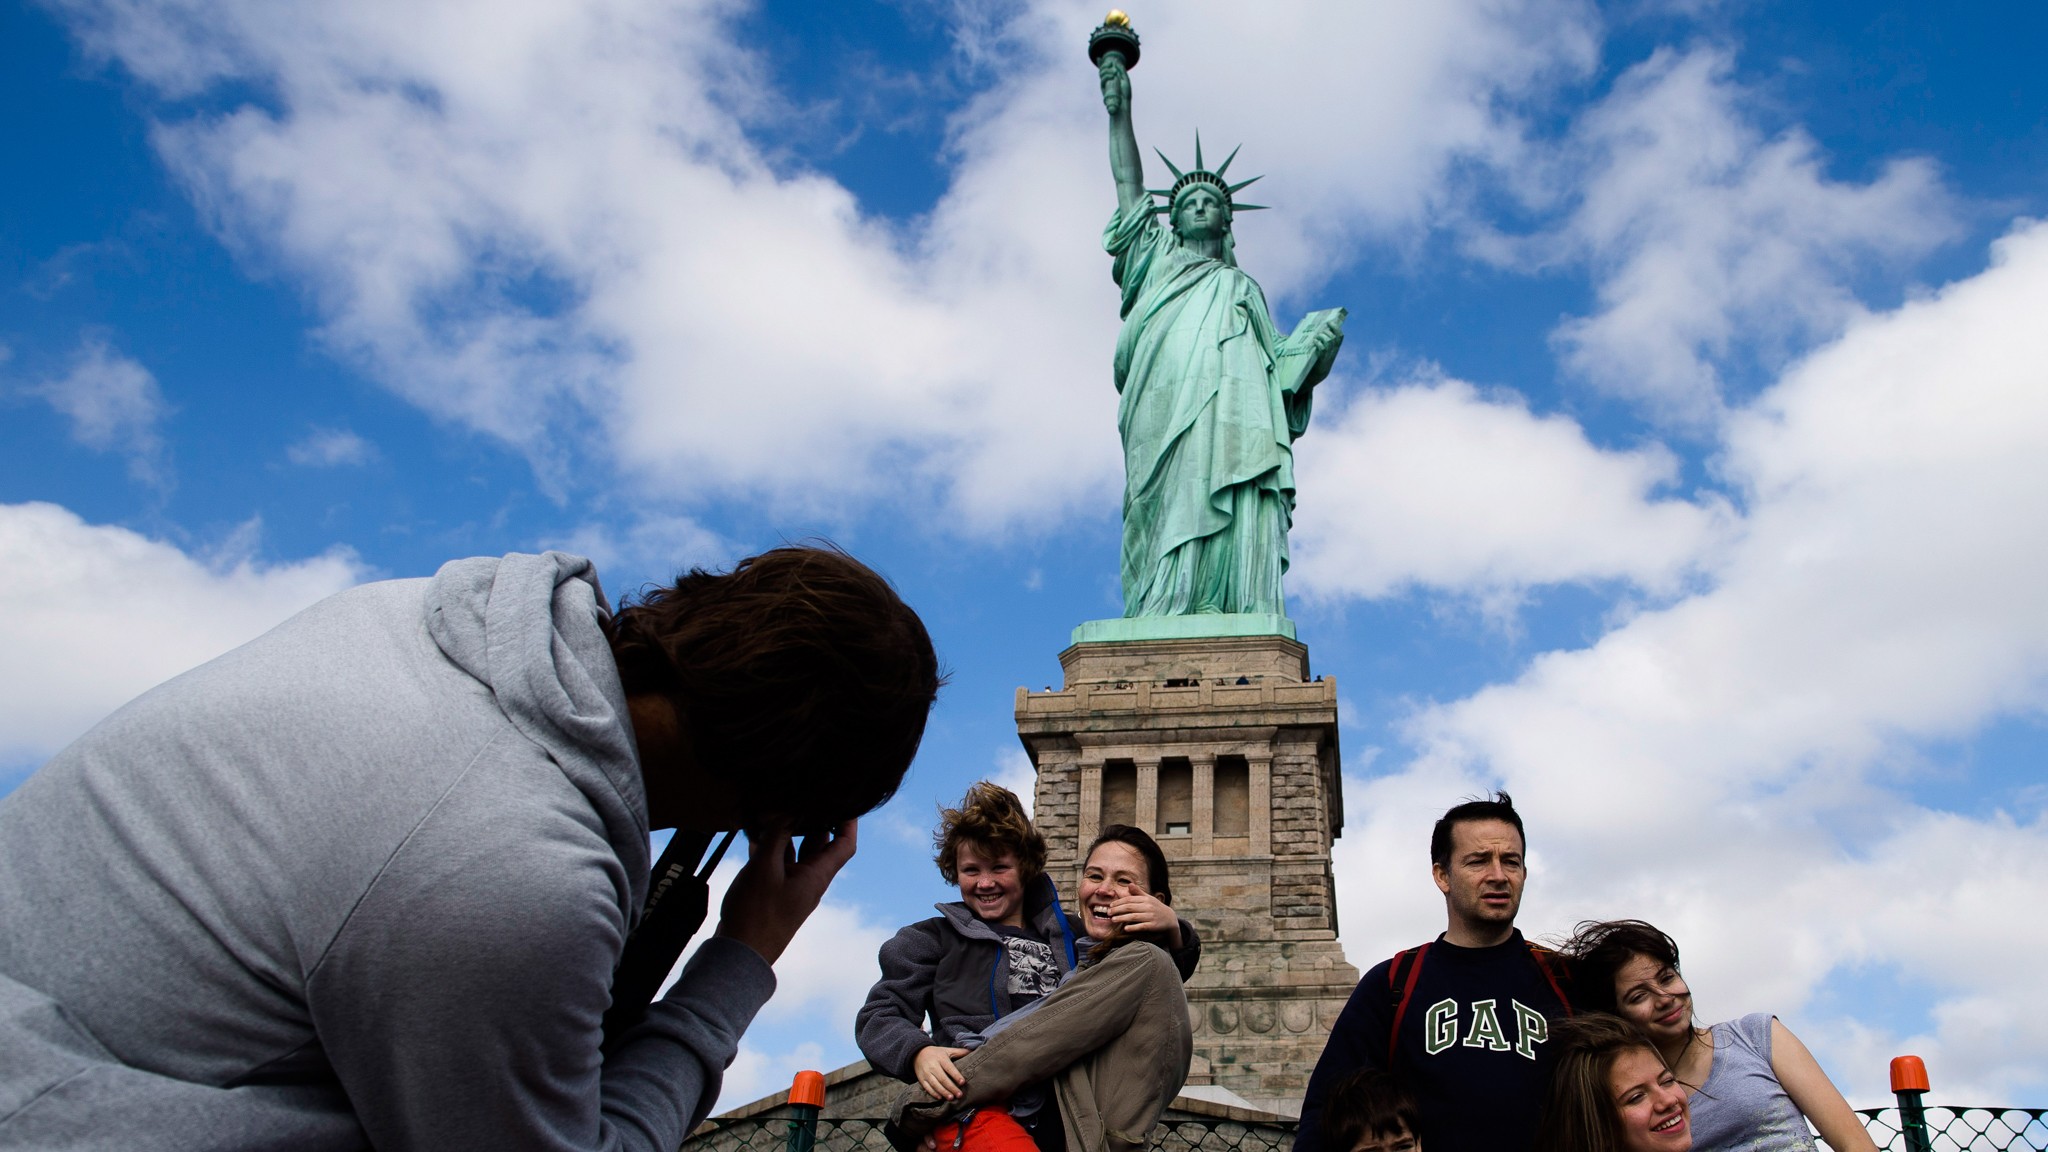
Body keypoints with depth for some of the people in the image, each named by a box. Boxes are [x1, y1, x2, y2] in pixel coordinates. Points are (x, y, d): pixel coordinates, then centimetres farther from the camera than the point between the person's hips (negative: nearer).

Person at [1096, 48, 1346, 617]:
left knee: (1238, 529, -18)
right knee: (1175, 519, -20)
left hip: (1234, 415, 2)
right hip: (1167, 415, -1)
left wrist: (1318, 340, 2)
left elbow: (1277, 358, 21)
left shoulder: (1243, 286, 33)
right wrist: (1119, 112, 16)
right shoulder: (1158, 262, 31)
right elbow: (1129, 184, 23)